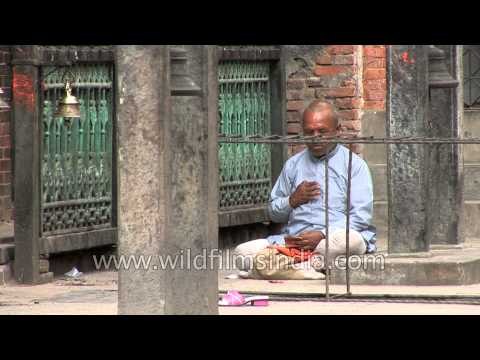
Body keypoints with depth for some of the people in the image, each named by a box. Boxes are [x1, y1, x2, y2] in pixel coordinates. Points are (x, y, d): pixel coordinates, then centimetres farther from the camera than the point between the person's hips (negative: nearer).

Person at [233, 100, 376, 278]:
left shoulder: (355, 164, 8)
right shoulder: (293, 165, 21)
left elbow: (361, 216, -3)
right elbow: (274, 213, 25)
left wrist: (322, 235, -16)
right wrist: (292, 201, 2)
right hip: (294, 236, 4)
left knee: (349, 241, -41)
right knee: (242, 252, -21)